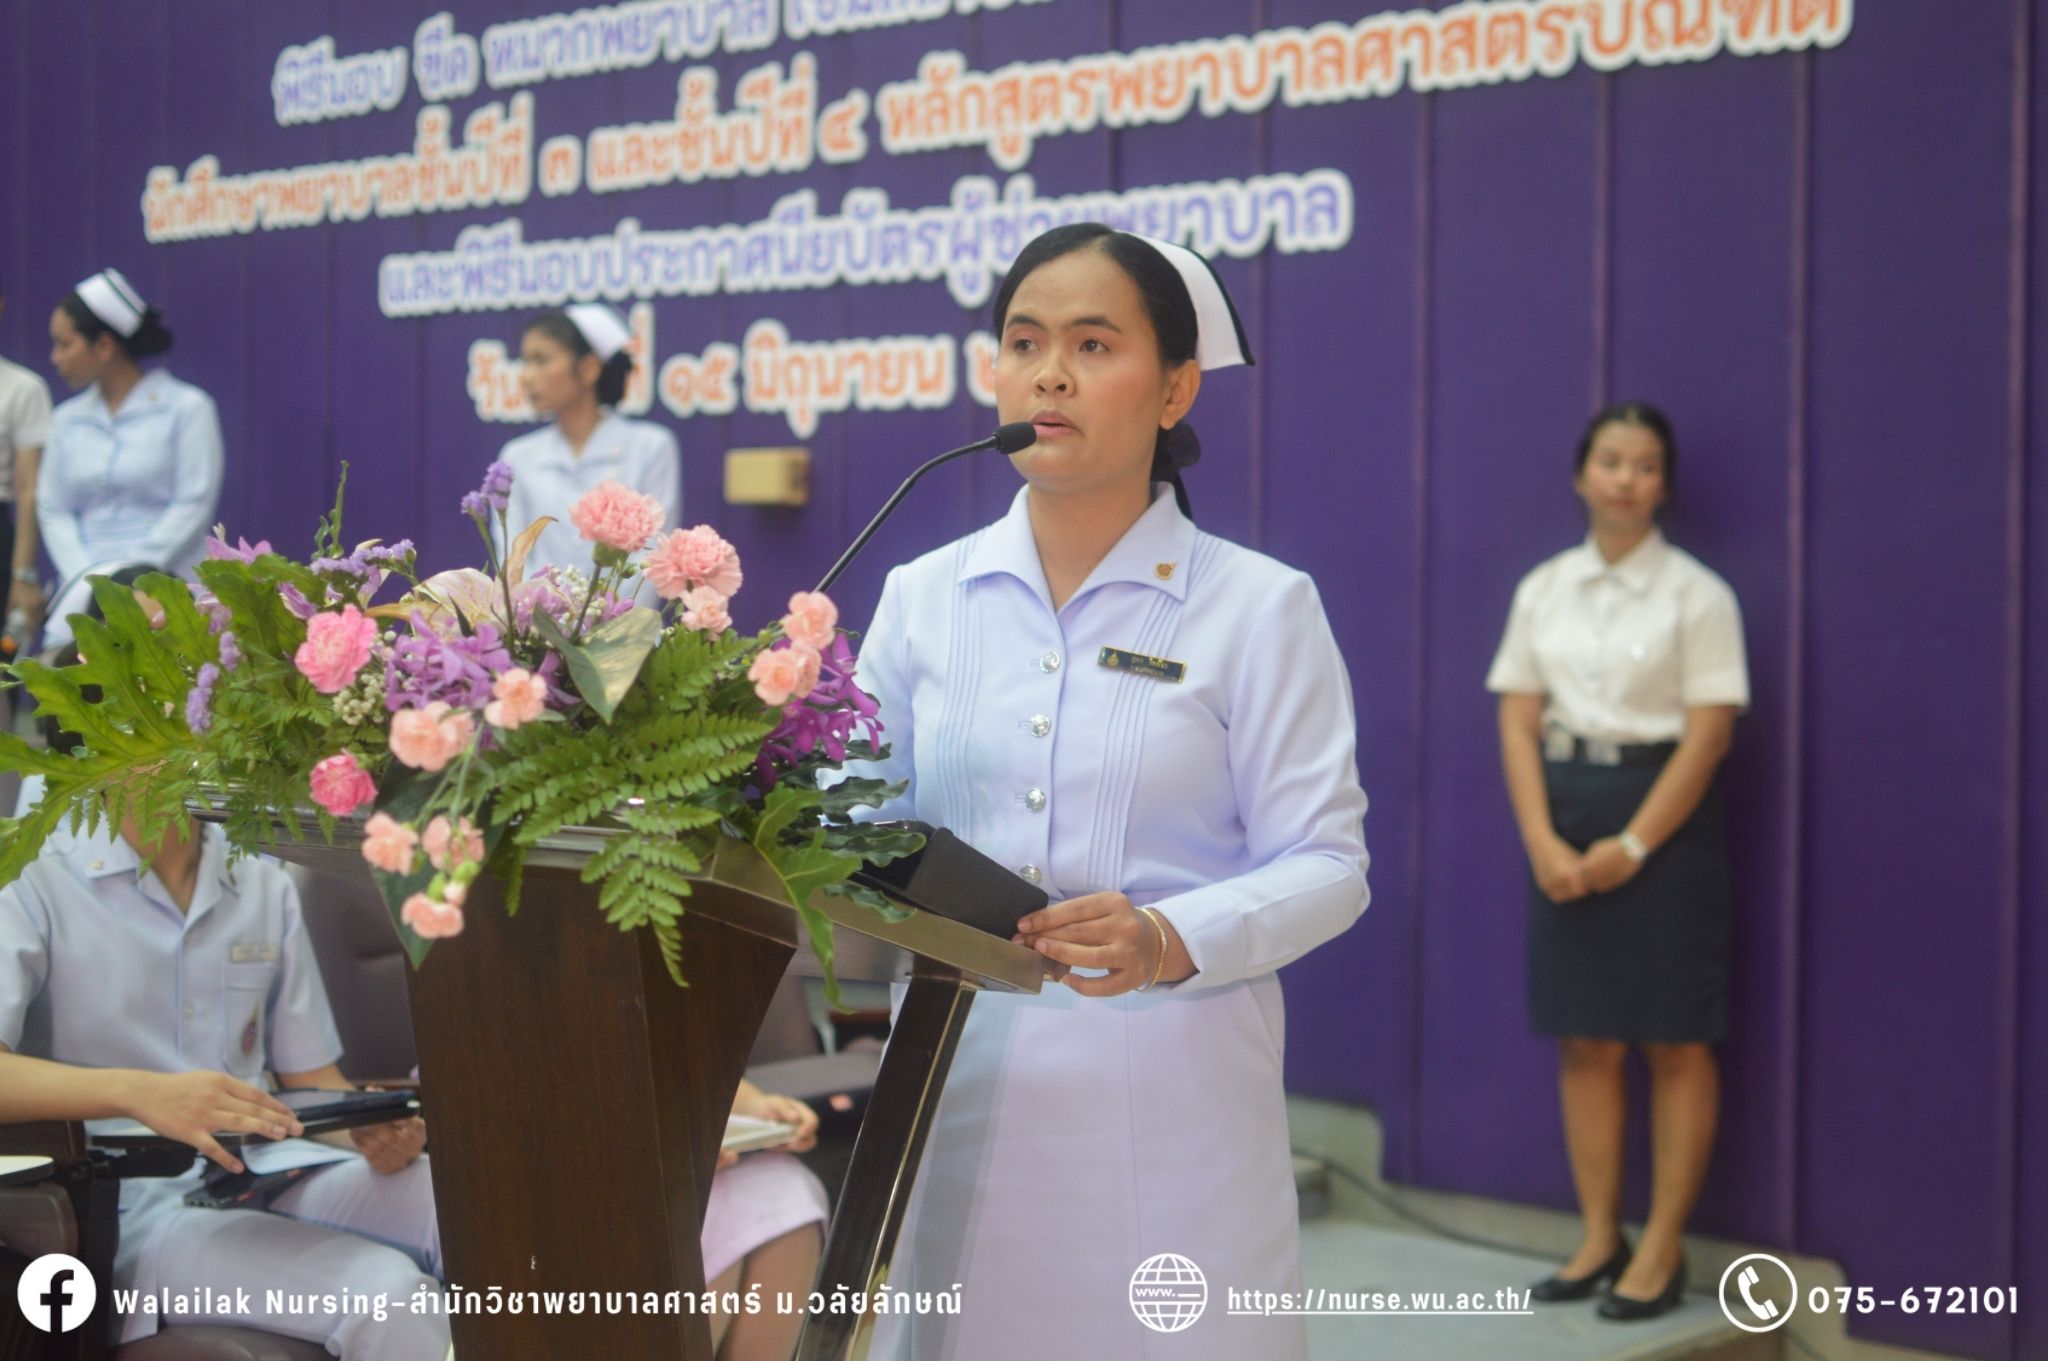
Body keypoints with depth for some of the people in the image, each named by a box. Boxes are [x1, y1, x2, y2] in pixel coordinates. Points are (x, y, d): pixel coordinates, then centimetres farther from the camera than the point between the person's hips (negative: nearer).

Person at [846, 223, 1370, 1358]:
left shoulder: (1261, 608, -1)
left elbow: (1325, 862, -5)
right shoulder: (923, 597, 9)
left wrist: (1171, 942, -22)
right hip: (954, 1084, 3)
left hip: (1167, 1093, -2)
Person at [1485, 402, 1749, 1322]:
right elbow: (1518, 722, 4)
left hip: (1666, 814, -4)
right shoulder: (1543, 590, 7)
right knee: (1583, 1039, 7)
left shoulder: (1696, 593, -5)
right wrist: (1544, 841, -9)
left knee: (1675, 1041, 1)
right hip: (1564, 814, 4)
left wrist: (1631, 845, -14)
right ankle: (1600, 1238, 16)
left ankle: (1663, 1248, 9)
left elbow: (1710, 732, -9)